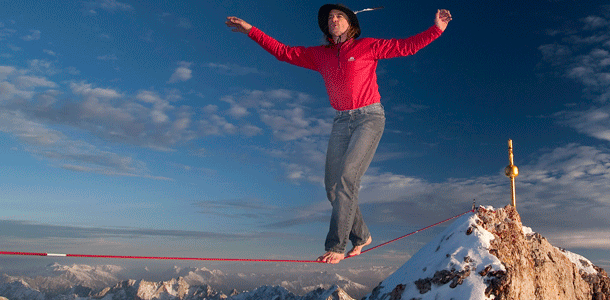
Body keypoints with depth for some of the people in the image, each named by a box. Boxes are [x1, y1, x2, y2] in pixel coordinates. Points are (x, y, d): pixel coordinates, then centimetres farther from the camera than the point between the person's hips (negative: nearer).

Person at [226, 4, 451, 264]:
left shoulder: (367, 47, 4)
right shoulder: (320, 55, 14)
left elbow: (406, 46, 1)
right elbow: (284, 52, 16)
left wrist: (436, 29, -10)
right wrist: (251, 31, 13)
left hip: (370, 116, -5)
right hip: (342, 121, 5)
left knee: (347, 177, -20)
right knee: (333, 185, -2)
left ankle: (335, 247, -16)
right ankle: (361, 236, 16)